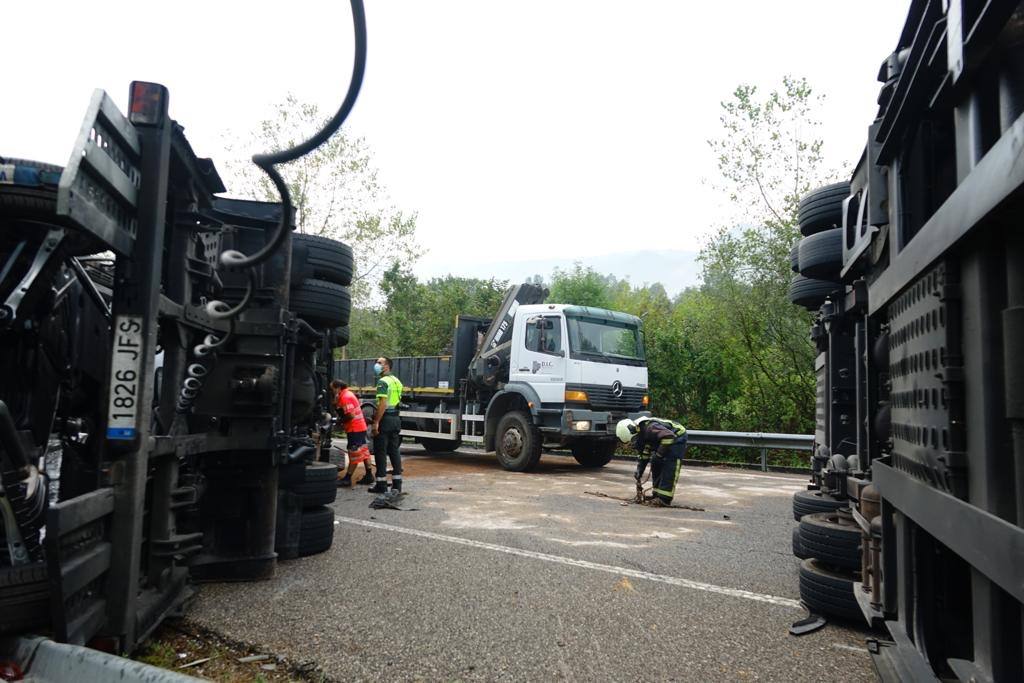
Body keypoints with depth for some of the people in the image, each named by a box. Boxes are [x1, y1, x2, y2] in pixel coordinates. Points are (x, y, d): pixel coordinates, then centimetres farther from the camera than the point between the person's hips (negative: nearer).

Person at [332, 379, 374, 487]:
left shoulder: (345, 397, -17)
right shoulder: (348, 394, 15)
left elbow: (351, 415, -23)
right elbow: (343, 411, 14)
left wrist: (341, 421, -8)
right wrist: (336, 402, 1)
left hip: (354, 429, -10)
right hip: (360, 427, 10)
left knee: (354, 454, -6)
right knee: (363, 451, 13)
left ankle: (347, 478, -1)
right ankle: (369, 475, 19)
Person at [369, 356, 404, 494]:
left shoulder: (383, 382, -13)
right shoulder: (396, 381, 15)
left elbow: (382, 404, -21)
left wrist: (376, 422, -21)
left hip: (385, 419, -8)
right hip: (396, 418, 8)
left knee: (380, 452, -1)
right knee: (394, 451, 10)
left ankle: (381, 484, 3)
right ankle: (397, 484, 13)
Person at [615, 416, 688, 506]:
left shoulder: (649, 428, -33)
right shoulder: (639, 435, -2)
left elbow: (669, 436, -41)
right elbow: (643, 456, 9)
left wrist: (659, 454, -31)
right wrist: (639, 473, 4)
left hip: (678, 437, -10)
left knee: (669, 468, -16)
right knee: (655, 465, 7)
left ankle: (664, 498, -15)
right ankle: (657, 495, 13)